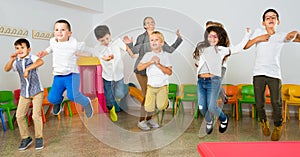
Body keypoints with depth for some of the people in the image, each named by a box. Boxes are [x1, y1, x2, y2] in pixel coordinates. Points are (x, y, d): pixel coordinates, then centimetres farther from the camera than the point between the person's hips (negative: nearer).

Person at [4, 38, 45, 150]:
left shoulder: (32, 58, -11)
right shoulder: (17, 62, 4)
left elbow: (40, 62, -32)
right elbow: (6, 69, -7)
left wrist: (27, 69, -42)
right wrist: (11, 59, -20)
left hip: (37, 91, -5)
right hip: (24, 93, 5)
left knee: (36, 115, -7)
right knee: (19, 116, 4)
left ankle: (39, 138, 12)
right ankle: (26, 138, 21)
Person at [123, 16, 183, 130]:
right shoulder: (141, 37, -3)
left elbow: (170, 49, 13)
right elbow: (135, 51, 4)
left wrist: (179, 39, 9)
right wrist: (130, 44, -13)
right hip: (142, 70, -5)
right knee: (147, 95, -7)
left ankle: (149, 118, 21)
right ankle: (141, 121, 5)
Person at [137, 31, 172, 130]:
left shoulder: (165, 55, 0)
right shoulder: (147, 55, 3)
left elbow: (169, 72, -7)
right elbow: (139, 68, -7)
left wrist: (159, 64, -18)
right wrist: (150, 62, -16)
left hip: (162, 86, -1)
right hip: (151, 86, 1)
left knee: (161, 107, -8)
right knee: (149, 109, 1)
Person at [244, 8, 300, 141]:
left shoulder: (281, 36, 6)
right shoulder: (258, 32, 6)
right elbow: (245, 46, 5)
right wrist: (257, 38, -7)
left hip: (274, 75, 0)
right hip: (258, 74, 0)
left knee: (276, 103, 1)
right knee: (259, 103, 5)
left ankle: (278, 126, 26)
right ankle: (264, 122, 34)